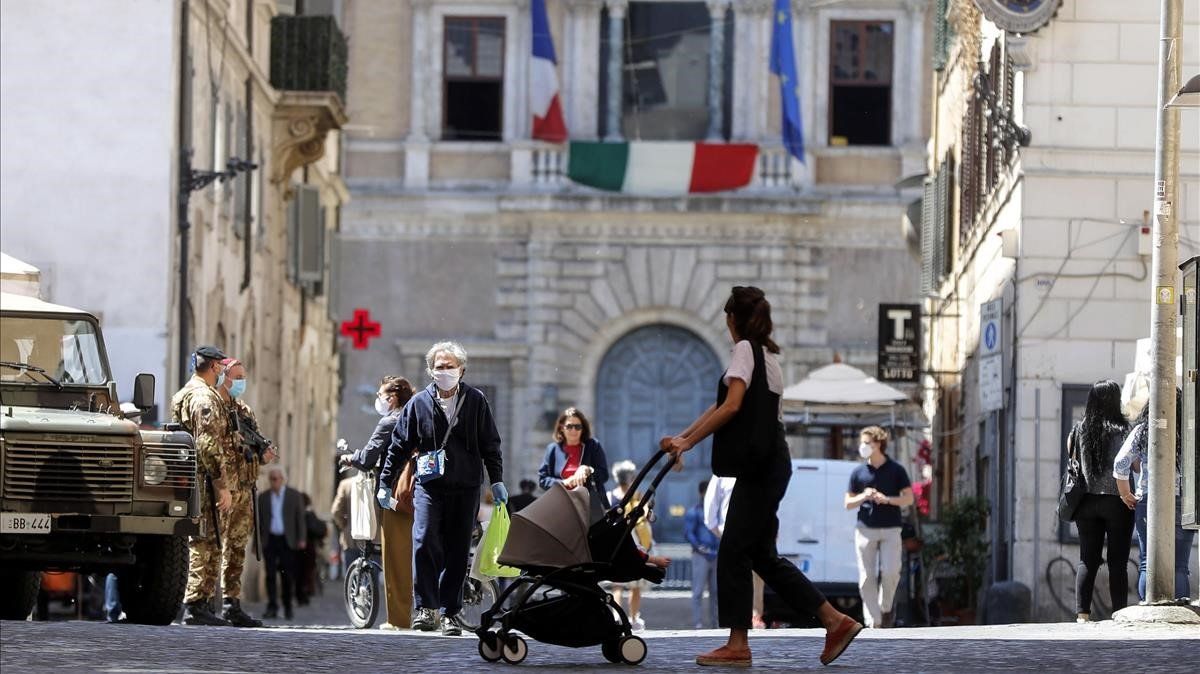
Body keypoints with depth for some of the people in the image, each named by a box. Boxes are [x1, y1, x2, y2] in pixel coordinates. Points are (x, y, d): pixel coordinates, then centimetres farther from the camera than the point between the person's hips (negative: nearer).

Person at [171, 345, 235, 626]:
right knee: (205, 543, -10)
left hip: (191, 480, 10)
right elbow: (209, 445, -20)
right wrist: (223, 486, -19)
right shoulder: (205, 397, -12)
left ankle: (201, 604, 15)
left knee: (205, 545, 13)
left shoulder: (183, 396, 21)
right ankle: (196, 604, -13)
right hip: (205, 481, -10)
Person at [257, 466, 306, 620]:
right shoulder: (263, 497, 10)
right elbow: (258, 521, 11)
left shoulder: (294, 496, 4)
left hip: (287, 541, -1)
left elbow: (300, 518, 3)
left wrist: (302, 539, -5)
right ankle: (272, 608, -9)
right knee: (270, 574, -7)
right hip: (269, 540, 1)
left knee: (287, 576, 2)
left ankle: (288, 608, 13)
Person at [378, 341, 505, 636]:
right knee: (424, 542, -16)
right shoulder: (419, 403, 4)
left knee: (458, 551, 2)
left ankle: (451, 611, 8)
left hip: (465, 487, 1)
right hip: (429, 484, -1)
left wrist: (497, 481, 6)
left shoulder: (476, 401, 5)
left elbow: (490, 444, 11)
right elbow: (399, 445, 9)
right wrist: (386, 483, 9)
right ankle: (427, 606, -8)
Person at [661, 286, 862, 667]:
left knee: (734, 551, -6)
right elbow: (721, 407, 22)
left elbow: (731, 406, -18)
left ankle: (738, 645, -7)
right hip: (767, 466, 9)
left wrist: (687, 442, -16)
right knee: (762, 556, 9)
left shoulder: (745, 349, -6)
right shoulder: (766, 354, 23)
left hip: (761, 468, -9)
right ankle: (835, 621, 6)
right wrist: (683, 438, 18)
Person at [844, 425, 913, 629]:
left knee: (890, 572, -15)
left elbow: (908, 498, 3)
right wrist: (864, 497, -9)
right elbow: (848, 503, 11)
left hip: (891, 530, -2)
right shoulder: (859, 473, 9)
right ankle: (873, 622, 1)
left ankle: (886, 608, 11)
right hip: (866, 529, 2)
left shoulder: (896, 470, 3)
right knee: (867, 578, -5)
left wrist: (887, 499, -14)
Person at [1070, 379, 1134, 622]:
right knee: (1117, 562, 2)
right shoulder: (1122, 430, -8)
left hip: (1086, 501, 3)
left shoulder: (1079, 430, 2)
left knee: (1088, 560, 5)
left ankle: (1082, 614, -4)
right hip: (1117, 502, -3)